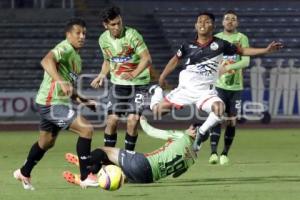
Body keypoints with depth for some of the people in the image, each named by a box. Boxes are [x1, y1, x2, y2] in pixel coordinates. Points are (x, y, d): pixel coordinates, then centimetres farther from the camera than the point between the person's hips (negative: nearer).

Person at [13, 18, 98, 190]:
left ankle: (24, 173, 46)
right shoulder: (66, 48, -16)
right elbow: (47, 60, -37)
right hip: (51, 103, -11)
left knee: (47, 142, 26)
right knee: (86, 129, -19)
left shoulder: (76, 56, 15)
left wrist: (80, 99, 14)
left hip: (59, 103, 11)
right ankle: (86, 177, -13)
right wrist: (61, 81, -49)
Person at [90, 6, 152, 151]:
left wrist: (133, 74, -36)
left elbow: (147, 59, -21)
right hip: (117, 84, 4)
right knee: (112, 120, -4)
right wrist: (102, 75, -1)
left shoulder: (132, 35, -18)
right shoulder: (103, 39, -1)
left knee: (133, 120, -12)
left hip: (138, 84, -4)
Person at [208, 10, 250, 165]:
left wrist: (229, 67, -26)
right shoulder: (216, 39, 6)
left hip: (236, 86, 0)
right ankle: (213, 153, -18)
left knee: (231, 121, 3)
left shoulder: (242, 38, 0)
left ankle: (225, 153, 16)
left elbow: (246, 61, -12)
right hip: (218, 85, 0)